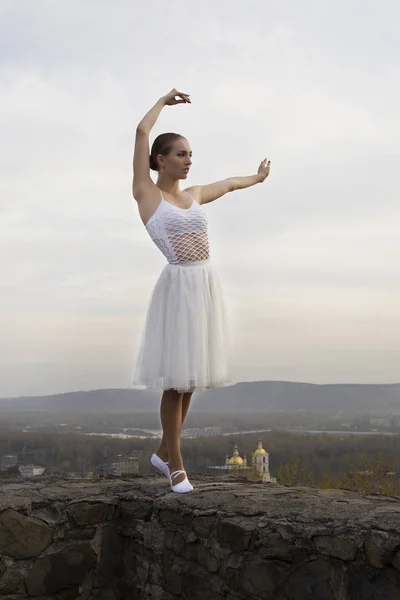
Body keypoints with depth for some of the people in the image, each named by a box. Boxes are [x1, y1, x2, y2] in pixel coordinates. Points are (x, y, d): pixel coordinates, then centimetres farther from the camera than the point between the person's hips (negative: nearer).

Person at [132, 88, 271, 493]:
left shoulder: (194, 195, 15)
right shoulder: (146, 192, -1)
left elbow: (229, 183, 35)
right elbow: (142, 131, -4)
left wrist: (257, 178, 53)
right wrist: (164, 101, 11)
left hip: (208, 285, 7)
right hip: (179, 286, -7)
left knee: (191, 376, 10)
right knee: (176, 378, -4)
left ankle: (163, 452, 26)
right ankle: (176, 464, 10)